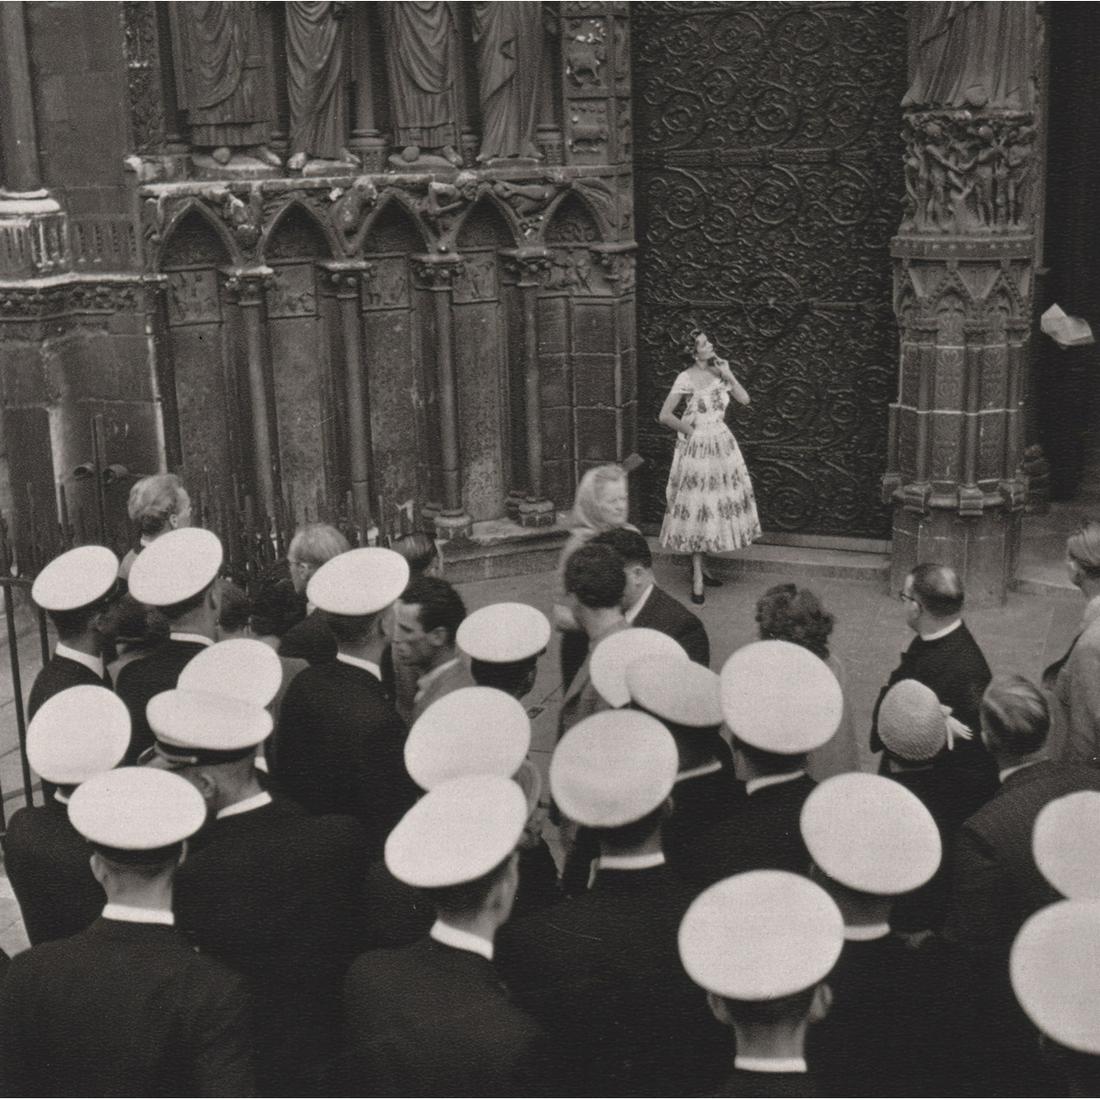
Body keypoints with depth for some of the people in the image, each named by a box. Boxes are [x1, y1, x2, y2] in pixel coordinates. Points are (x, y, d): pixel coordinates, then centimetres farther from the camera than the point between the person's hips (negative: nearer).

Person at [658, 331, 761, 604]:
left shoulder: (719, 371, 4)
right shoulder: (686, 378, -14)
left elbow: (744, 399, 1)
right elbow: (665, 416, -16)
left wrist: (728, 376, -7)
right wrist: (689, 431, -6)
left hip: (722, 445, 6)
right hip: (696, 448, -6)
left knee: (714, 507, 10)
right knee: (696, 509, -2)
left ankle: (700, 566, 25)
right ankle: (697, 579, 2)